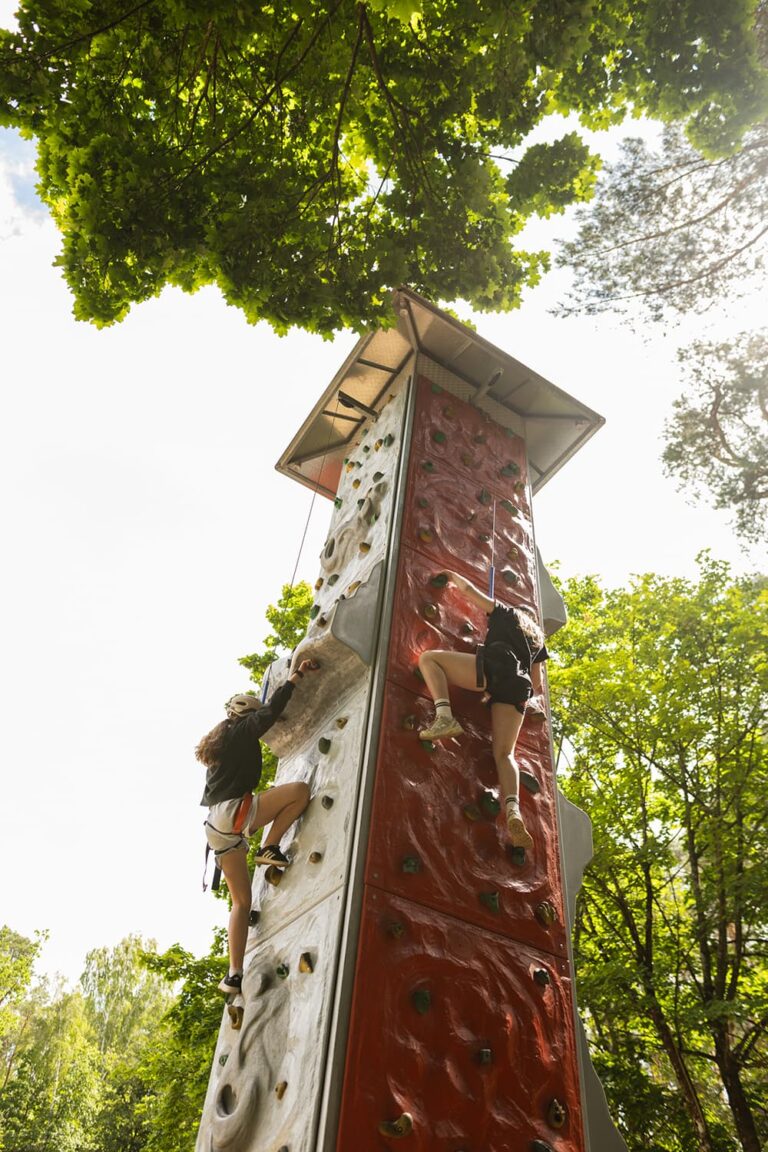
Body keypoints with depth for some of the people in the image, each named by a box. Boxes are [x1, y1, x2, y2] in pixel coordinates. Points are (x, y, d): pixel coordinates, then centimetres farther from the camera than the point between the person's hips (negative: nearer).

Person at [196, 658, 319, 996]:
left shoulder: (221, 739, 28)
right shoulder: (242, 730, 3)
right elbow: (273, 708, -4)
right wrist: (297, 675, 5)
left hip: (216, 825, 9)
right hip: (233, 812, -9)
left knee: (241, 901, 11)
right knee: (300, 790, -11)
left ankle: (234, 974, 7)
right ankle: (270, 848, -6)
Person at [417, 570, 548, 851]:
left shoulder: (506, 613, 26)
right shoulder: (538, 637, 36)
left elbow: (469, 589, 24)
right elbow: (537, 684, 32)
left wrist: (452, 576, 45)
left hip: (493, 668, -5)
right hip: (518, 686, 5)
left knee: (428, 658, 3)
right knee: (504, 753, 0)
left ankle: (445, 717, -21)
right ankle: (513, 810, -28)